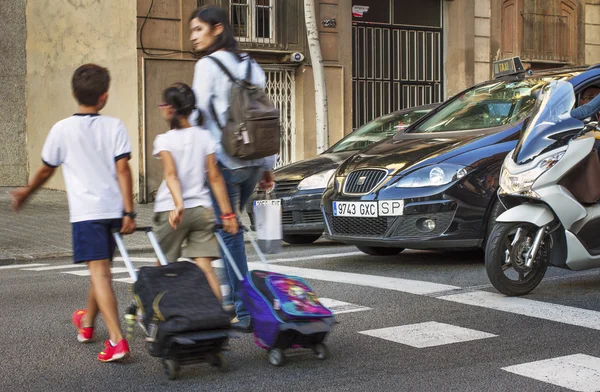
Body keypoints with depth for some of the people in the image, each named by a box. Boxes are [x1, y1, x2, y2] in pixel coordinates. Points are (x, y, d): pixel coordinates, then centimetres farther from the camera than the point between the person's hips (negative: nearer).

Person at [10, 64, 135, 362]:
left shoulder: (62, 129, -2)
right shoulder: (114, 126, 2)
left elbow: (46, 171, 10)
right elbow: (123, 169, -5)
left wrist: (26, 192, 29)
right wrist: (129, 211, -4)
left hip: (85, 211, -4)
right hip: (113, 208, 4)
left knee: (99, 272, -10)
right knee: (101, 268, 20)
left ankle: (117, 340, -21)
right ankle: (86, 323, 43)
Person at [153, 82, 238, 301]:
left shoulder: (164, 140, -5)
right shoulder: (204, 137, 5)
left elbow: (171, 174, -21)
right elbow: (215, 177, 2)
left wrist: (178, 204, -33)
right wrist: (227, 213, 3)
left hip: (172, 210, -3)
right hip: (202, 209, 3)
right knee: (205, 268, -1)